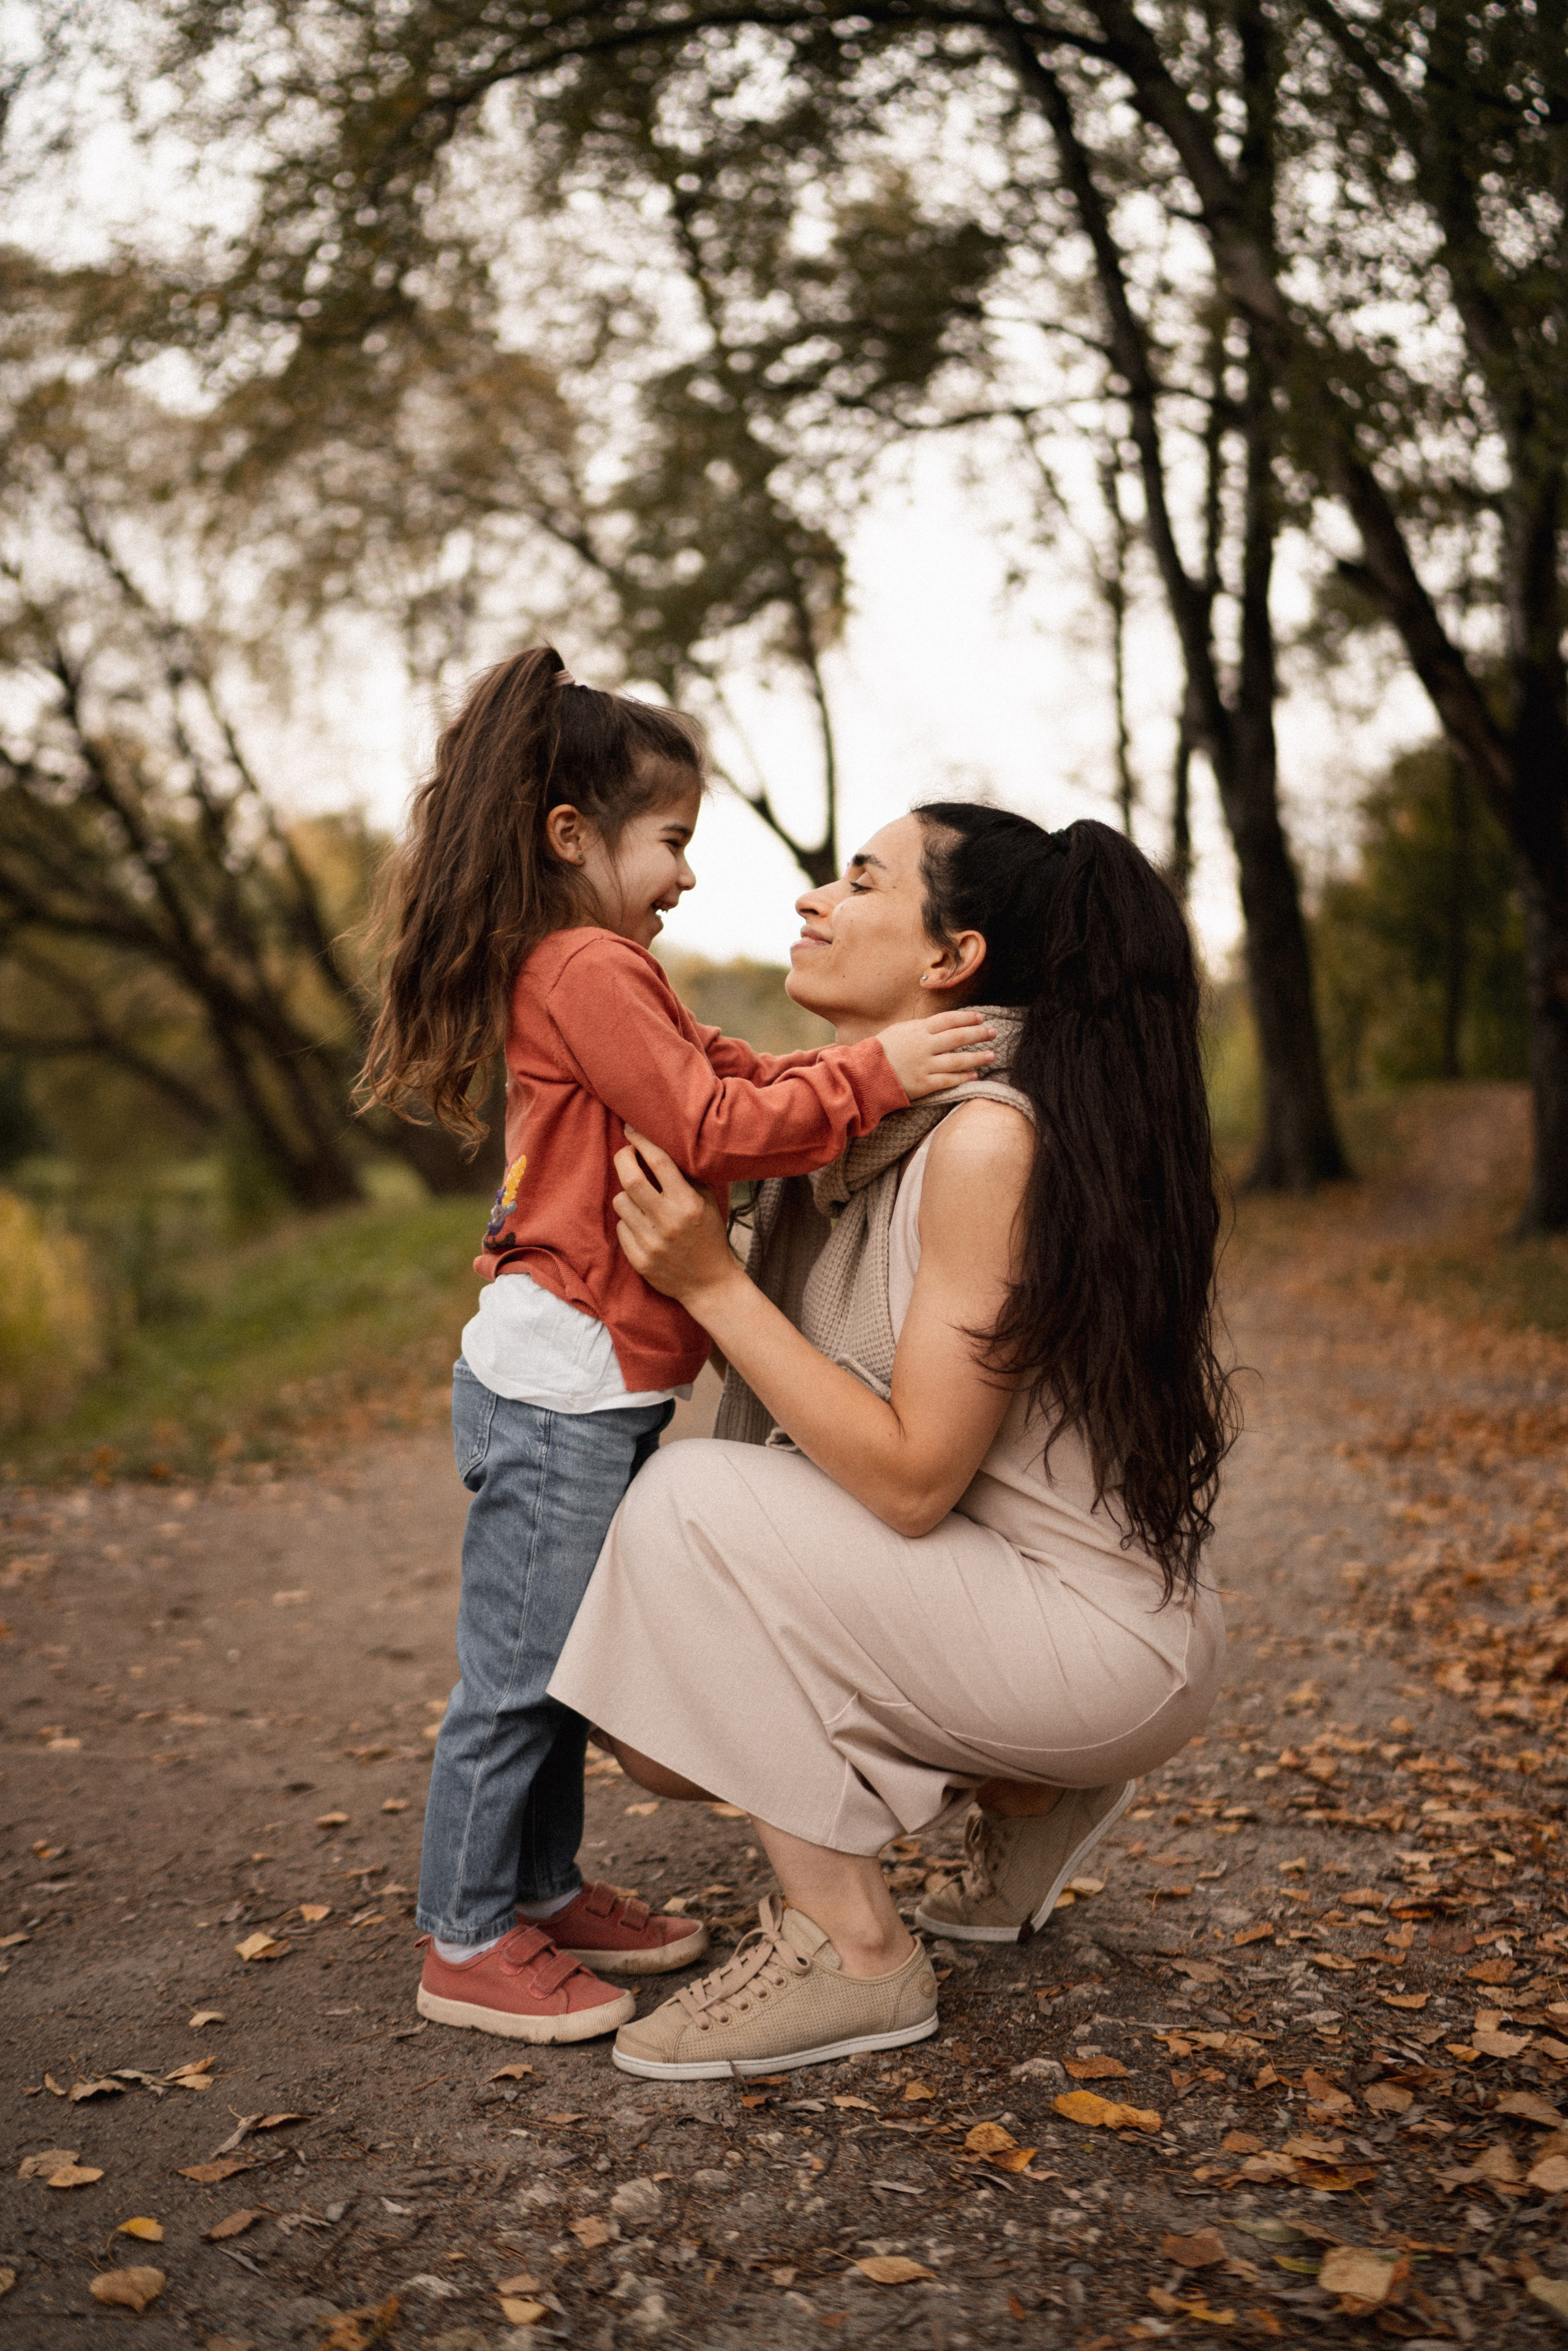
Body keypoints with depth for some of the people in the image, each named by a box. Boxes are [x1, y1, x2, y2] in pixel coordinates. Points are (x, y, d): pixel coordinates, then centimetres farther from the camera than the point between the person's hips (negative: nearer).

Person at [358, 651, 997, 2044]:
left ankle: (543, 1894, 31)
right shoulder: (590, 970, -15)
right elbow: (715, 1130, -21)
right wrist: (874, 1076, -17)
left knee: (565, 1661, 18)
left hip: (593, 1386, 11)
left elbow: (726, 1076, 16)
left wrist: (880, 1056, 7)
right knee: (517, 1670, 0)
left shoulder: (595, 971, 19)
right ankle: (469, 1944, 12)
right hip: (559, 1381, -11)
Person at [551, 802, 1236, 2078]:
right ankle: (1025, 1795, 18)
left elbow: (912, 1478, -25)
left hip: (1103, 1636, -9)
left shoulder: (991, 1137, -24)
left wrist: (712, 1283, -23)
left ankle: (852, 1951, -8)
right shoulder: (855, 1124, 2)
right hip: (1000, 1594, 9)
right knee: (666, 1721, 12)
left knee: (695, 1505, -20)